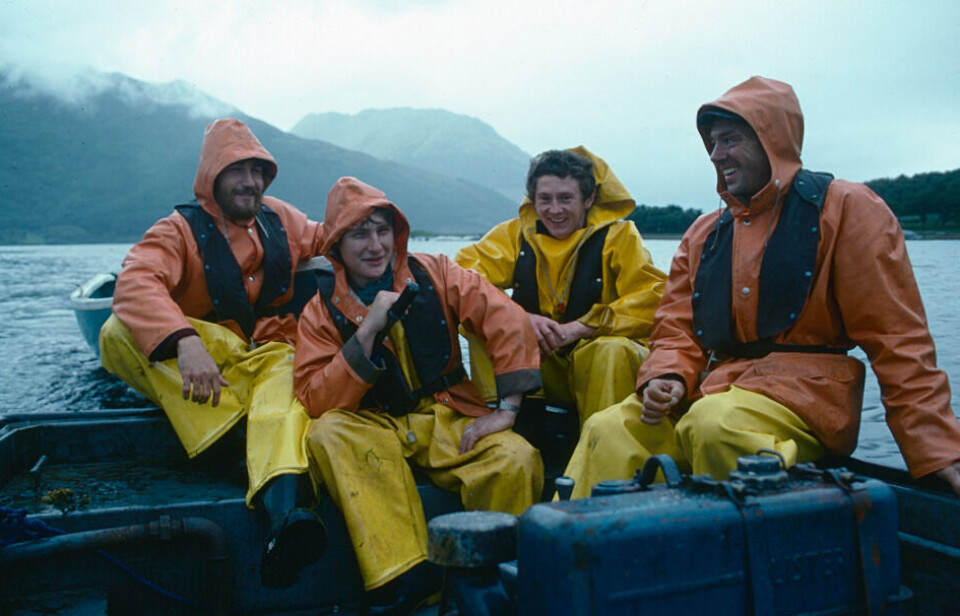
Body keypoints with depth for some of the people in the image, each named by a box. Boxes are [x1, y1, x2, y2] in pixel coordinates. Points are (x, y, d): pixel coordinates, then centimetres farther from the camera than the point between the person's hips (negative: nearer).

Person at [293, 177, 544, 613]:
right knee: (328, 433, -32)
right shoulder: (321, 311, 1)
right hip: (372, 430, 1)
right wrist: (367, 332, -19)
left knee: (517, 461, -29)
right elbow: (317, 403, -10)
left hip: (449, 419, 0)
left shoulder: (433, 274, 1)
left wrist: (506, 410, -12)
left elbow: (509, 323, -6)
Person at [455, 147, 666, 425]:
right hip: (538, 363, 3)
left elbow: (653, 299, -14)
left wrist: (580, 328, -23)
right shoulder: (516, 233, 6)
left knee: (612, 351, -35)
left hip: (601, 360, -2)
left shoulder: (618, 235, 0)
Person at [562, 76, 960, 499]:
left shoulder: (846, 209, 1)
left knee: (716, 424, -36)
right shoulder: (703, 234, 18)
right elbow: (677, 327, 15)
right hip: (715, 388, 5)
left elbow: (896, 338, -4)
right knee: (610, 431, -18)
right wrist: (667, 379, -9)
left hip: (808, 394, -5)